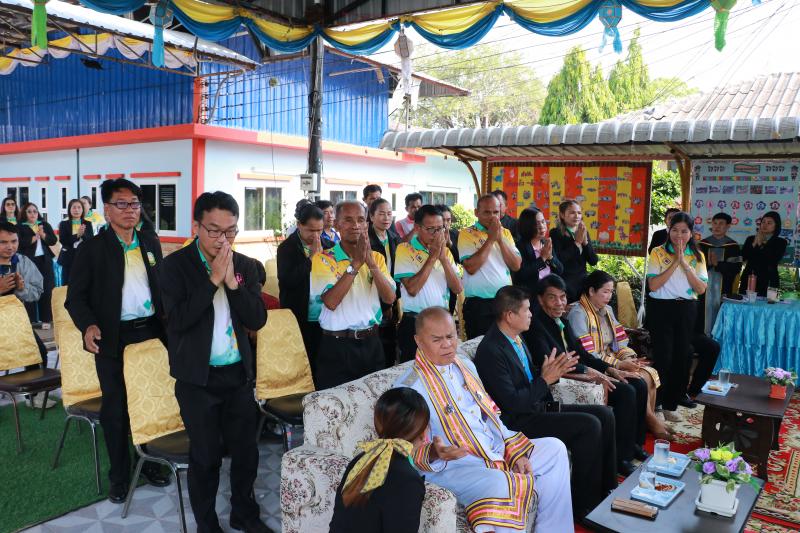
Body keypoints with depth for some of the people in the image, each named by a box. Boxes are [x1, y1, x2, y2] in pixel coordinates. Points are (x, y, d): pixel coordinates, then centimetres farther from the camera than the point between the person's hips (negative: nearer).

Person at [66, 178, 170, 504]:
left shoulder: (151, 244, 9)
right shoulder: (92, 248, -4)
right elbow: (75, 296, -6)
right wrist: (88, 325, -23)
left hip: (150, 331, 4)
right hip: (112, 337, -3)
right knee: (116, 406, 8)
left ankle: (150, 462, 31)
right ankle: (119, 475, 24)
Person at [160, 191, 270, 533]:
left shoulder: (246, 266, 1)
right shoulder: (175, 265, -9)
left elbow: (258, 320, -5)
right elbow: (177, 320, -20)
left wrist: (232, 282, -17)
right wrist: (213, 279, -22)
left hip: (239, 373, 4)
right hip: (197, 378, -3)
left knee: (246, 450, 15)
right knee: (205, 457, 9)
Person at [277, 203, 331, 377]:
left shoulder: (326, 245, 5)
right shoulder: (286, 248, -6)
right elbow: (288, 281, -18)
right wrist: (311, 257, -18)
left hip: (323, 319, 4)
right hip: (299, 320, -4)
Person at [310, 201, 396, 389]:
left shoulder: (377, 257, 7)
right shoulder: (323, 259, -6)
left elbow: (390, 298, -6)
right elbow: (330, 302, -20)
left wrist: (371, 263, -18)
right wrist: (355, 263, -22)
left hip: (371, 343, 4)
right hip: (338, 346, -4)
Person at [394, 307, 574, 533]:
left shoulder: (466, 366, 13)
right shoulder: (407, 388, -12)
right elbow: (410, 452, -14)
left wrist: (516, 450, 6)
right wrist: (434, 453, -36)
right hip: (452, 467, -8)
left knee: (554, 448, 5)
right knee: (499, 484, -37)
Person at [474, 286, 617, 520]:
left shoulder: (516, 338, 7)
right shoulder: (491, 351, -22)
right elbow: (512, 402, -23)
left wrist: (552, 371, -3)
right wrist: (545, 380, -17)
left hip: (538, 407, 10)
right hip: (518, 421, -10)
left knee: (605, 414, 3)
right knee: (589, 425, -20)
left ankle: (607, 489, 11)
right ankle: (585, 505, -6)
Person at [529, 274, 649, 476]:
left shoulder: (563, 321, 14)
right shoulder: (536, 325, -15)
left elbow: (581, 353, 16)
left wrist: (611, 369, 4)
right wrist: (589, 371, -28)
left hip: (579, 372, 10)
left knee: (639, 385, 5)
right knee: (625, 392, -20)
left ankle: (635, 444, 17)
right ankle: (622, 458, -10)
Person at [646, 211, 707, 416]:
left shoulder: (697, 256, 7)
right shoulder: (658, 252, -3)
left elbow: (701, 288, -3)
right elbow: (653, 285, -13)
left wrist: (685, 264, -12)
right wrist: (675, 262, -15)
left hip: (687, 309, 4)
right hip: (662, 307, -3)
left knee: (682, 354, 9)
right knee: (663, 355, -3)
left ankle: (676, 396, 24)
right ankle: (658, 402, 8)